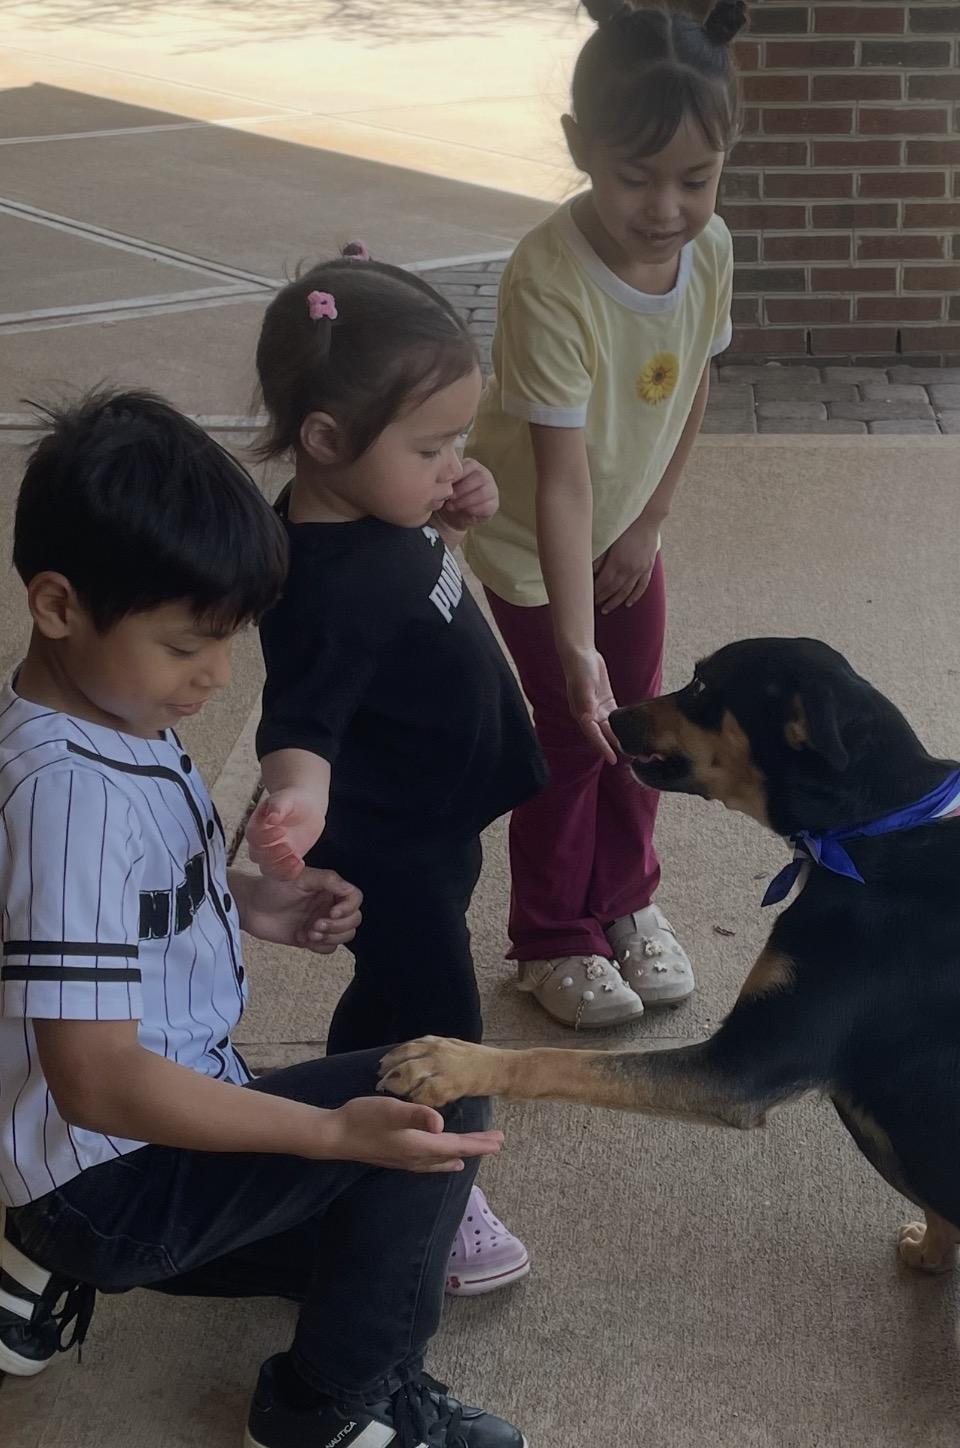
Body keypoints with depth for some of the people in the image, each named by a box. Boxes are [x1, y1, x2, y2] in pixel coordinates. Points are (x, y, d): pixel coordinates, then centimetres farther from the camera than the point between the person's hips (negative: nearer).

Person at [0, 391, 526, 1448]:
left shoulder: (111, 710, -2)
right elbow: (96, 1078, -32)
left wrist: (247, 901, 1)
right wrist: (336, 1132, -34)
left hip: (164, 1118, 10)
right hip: (120, 1180, -10)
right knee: (440, 1101, -15)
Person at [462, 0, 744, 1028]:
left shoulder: (711, 249, -17)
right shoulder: (550, 281, -36)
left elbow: (691, 391, 0)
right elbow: (562, 482, -38)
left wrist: (648, 526, -1)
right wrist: (575, 651, -41)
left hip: (630, 529, 6)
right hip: (531, 540, -5)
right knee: (574, 733, 2)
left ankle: (627, 898, 36)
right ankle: (553, 942, 21)